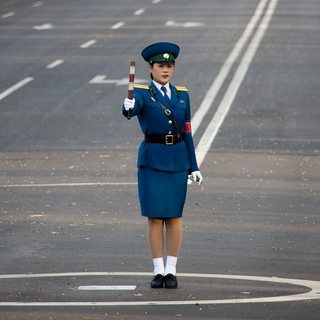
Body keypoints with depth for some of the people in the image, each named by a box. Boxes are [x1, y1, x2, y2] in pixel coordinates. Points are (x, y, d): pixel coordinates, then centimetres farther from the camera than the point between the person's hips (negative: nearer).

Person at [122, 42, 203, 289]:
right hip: (152, 159, -3)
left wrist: (193, 166, 8)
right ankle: (159, 271, 6)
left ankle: (171, 270, 8)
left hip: (178, 159, 3)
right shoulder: (142, 93, -2)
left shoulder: (182, 95, 9)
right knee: (155, 215, -1)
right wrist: (128, 108, -50)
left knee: (175, 215, 3)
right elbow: (132, 109, -25)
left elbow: (187, 132, 11)